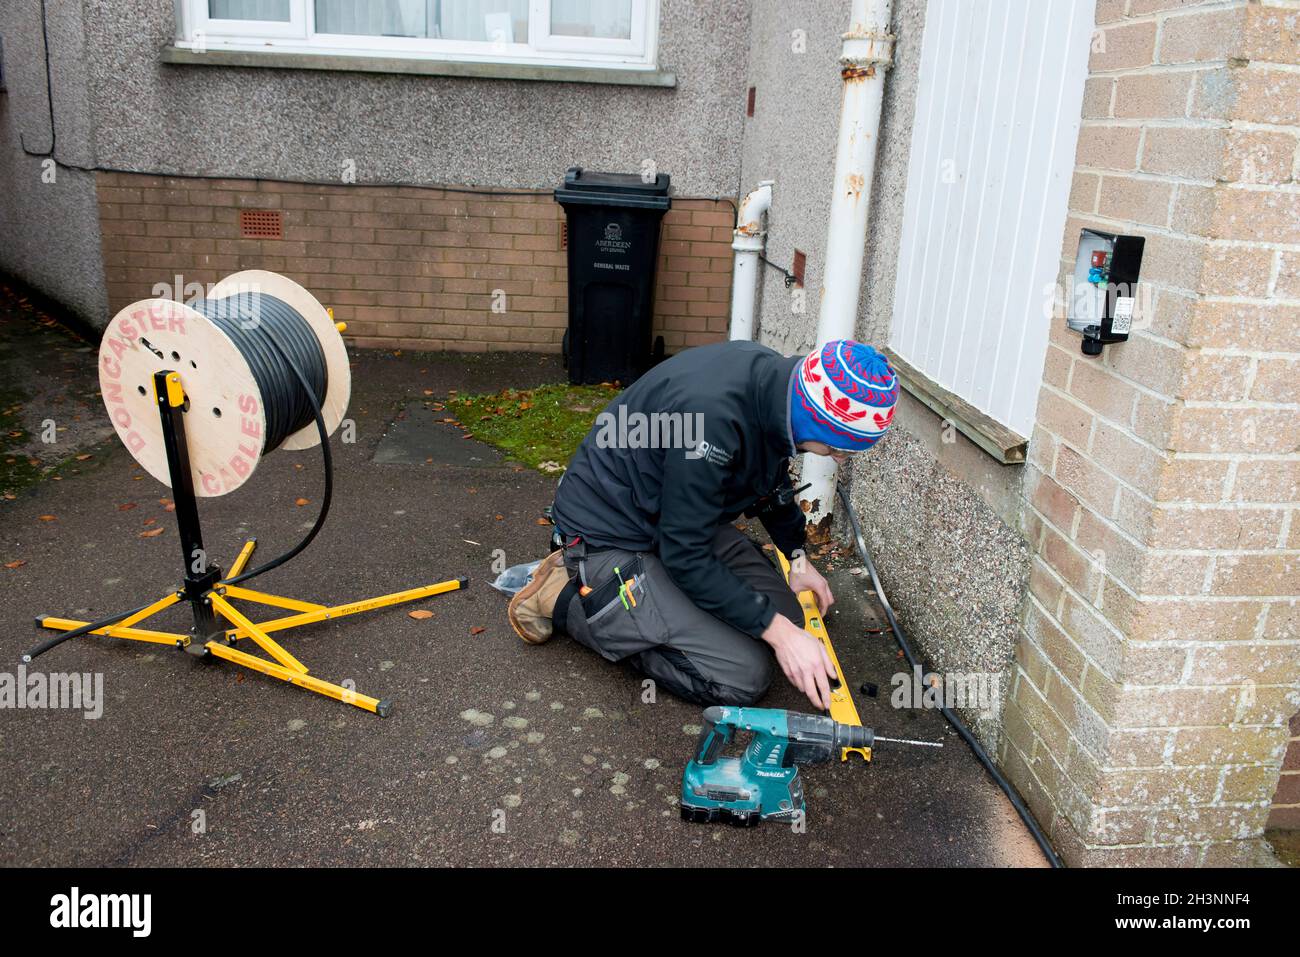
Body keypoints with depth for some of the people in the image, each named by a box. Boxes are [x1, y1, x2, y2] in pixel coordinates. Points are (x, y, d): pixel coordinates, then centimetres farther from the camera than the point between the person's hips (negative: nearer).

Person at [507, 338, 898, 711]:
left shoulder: (774, 377, -8)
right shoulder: (713, 414, -36)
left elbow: (773, 480, 15)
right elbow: (686, 556, -27)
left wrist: (797, 558, 14)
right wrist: (777, 631, -22)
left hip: (683, 519, 9)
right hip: (611, 536, -9)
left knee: (785, 614, 6)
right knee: (743, 676, -12)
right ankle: (566, 597, -3)